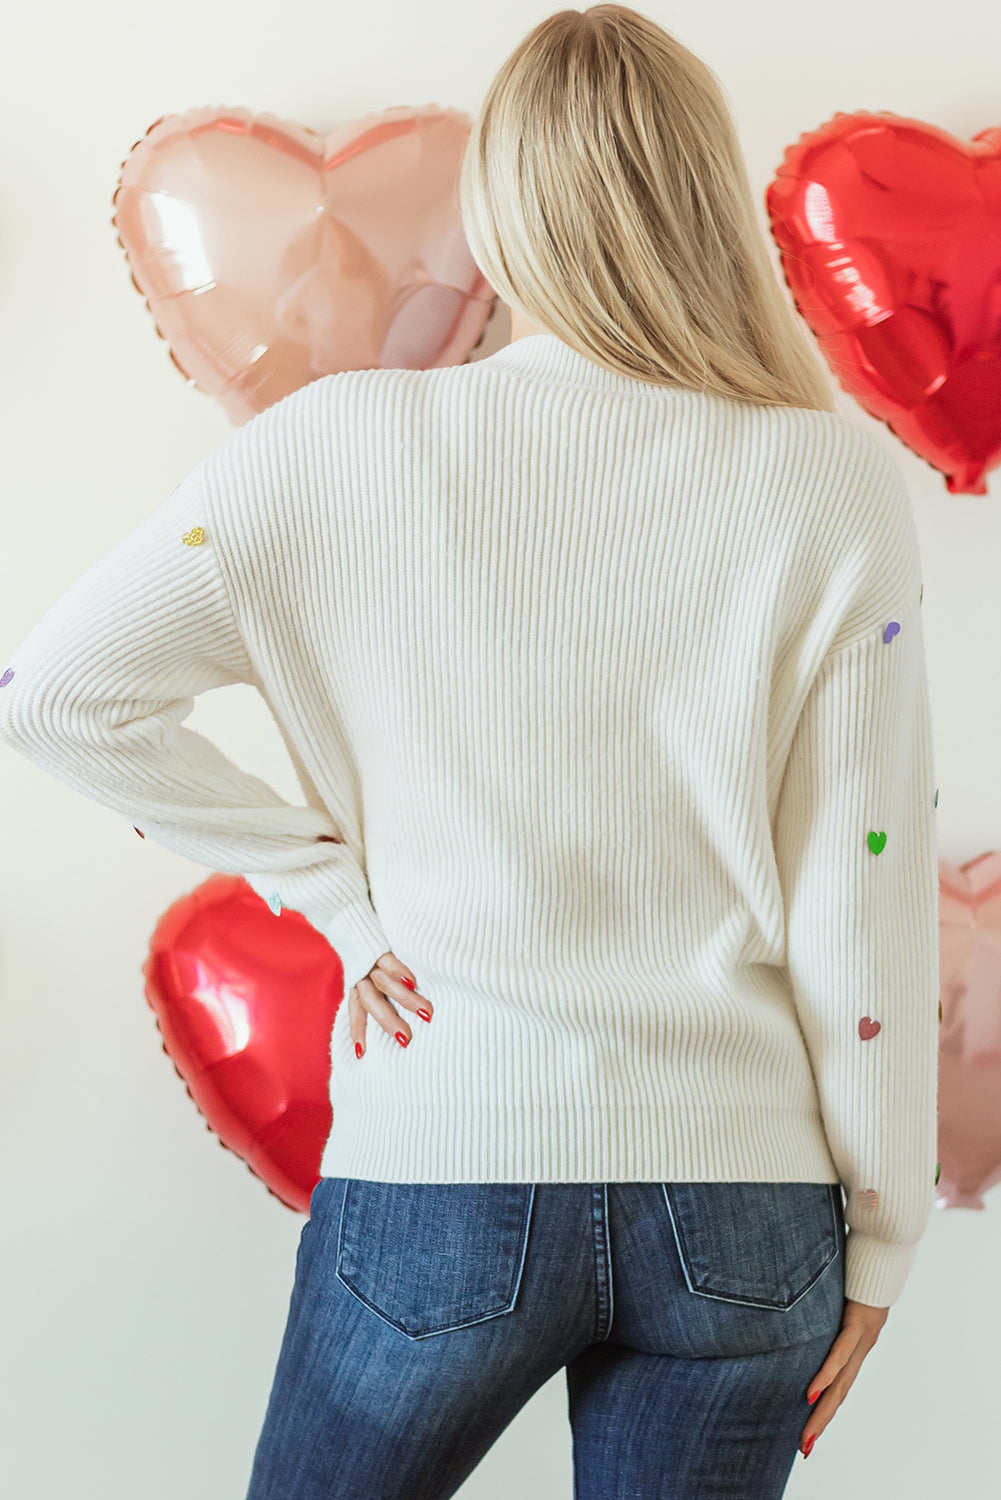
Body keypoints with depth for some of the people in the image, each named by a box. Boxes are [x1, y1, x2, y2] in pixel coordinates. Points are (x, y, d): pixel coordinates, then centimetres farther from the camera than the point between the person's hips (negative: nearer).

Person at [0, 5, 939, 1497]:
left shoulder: (348, 449, -8)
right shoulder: (837, 483, -8)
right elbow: (865, 898, -7)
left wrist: (336, 891, -1)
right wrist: (880, 1233, 4)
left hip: (444, 1174, 0)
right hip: (742, 1207, 1)